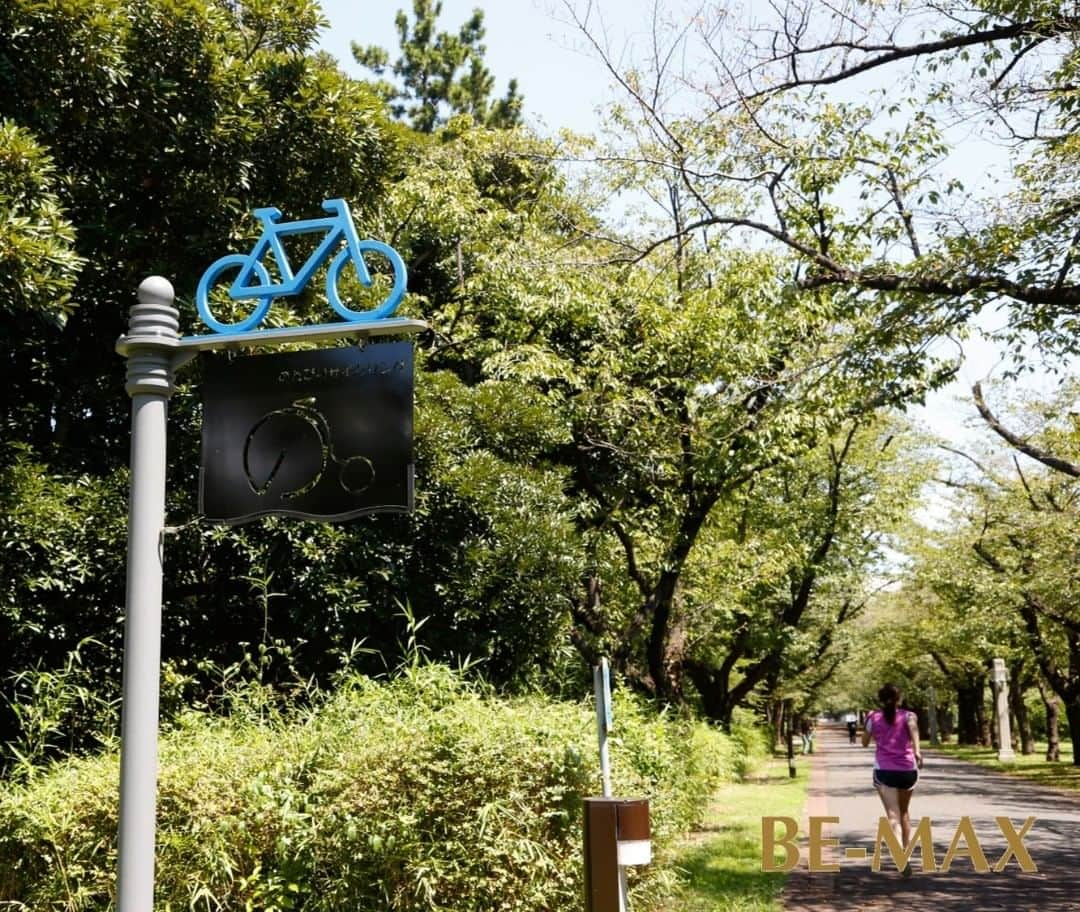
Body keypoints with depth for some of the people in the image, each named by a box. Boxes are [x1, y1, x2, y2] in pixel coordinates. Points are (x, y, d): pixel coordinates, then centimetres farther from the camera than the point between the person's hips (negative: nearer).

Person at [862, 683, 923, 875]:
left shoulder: (874, 718, 6)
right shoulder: (907, 715, 4)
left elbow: (865, 742, 19)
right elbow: (913, 727, -20)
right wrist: (916, 750, -29)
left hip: (884, 771, -1)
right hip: (908, 771, 1)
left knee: (893, 815, -11)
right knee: (904, 812, 24)